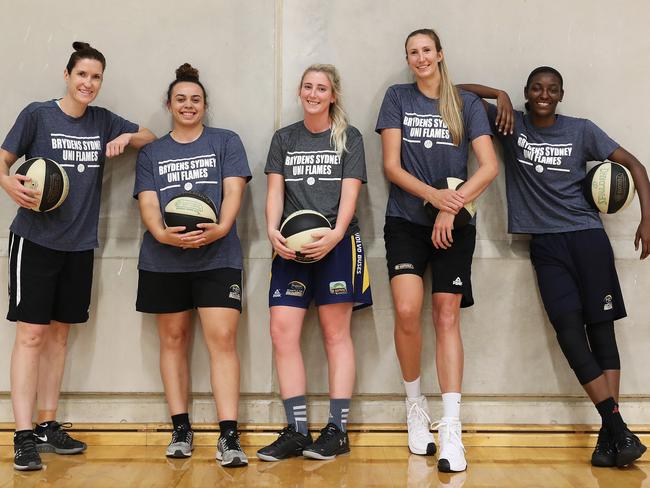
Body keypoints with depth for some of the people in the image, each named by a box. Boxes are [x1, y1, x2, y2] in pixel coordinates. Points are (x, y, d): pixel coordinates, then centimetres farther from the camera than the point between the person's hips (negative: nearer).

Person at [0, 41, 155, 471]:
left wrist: (127, 138, -2)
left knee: (59, 332, 10)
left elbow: (151, 137, 20)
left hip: (79, 244, 5)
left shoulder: (103, 121, 9)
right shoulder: (37, 114, -3)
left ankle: (48, 426, 19)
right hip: (35, 239, -4)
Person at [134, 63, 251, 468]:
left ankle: (229, 436, -11)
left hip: (218, 257, -2)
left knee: (223, 339, -11)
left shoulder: (226, 142, 11)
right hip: (164, 260, 3)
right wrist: (162, 233, -17)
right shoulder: (151, 153, 15)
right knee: (173, 339, 7)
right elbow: (148, 202, 4)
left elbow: (233, 192, 0)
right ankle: (181, 429, 17)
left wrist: (220, 228, -19)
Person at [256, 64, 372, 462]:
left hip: (336, 243, -3)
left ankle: (337, 430, 4)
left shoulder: (349, 137, 8)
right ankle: (296, 432, 1)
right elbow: (275, 190, 8)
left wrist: (336, 234, -18)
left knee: (336, 333, -1)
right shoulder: (284, 138, 17)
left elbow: (350, 192, -2)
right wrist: (272, 229, -10)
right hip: (291, 246, 3)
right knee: (282, 332, -6)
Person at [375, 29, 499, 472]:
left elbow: (490, 166, -2)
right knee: (407, 311, -18)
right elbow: (392, 165, -2)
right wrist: (435, 196, -17)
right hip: (407, 220, 0)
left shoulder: (467, 103, 8)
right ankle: (415, 404, 7)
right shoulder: (398, 97, 7)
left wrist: (452, 205, -15)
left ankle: (451, 431, -2)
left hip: (455, 225, 1)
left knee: (447, 318, -4)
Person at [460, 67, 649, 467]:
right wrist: (500, 95, -7)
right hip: (545, 243, 0)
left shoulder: (581, 130, 6)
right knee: (569, 329, -11)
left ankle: (610, 434, -2)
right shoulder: (511, 123, 6)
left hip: (587, 235, 0)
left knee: (601, 327, -4)